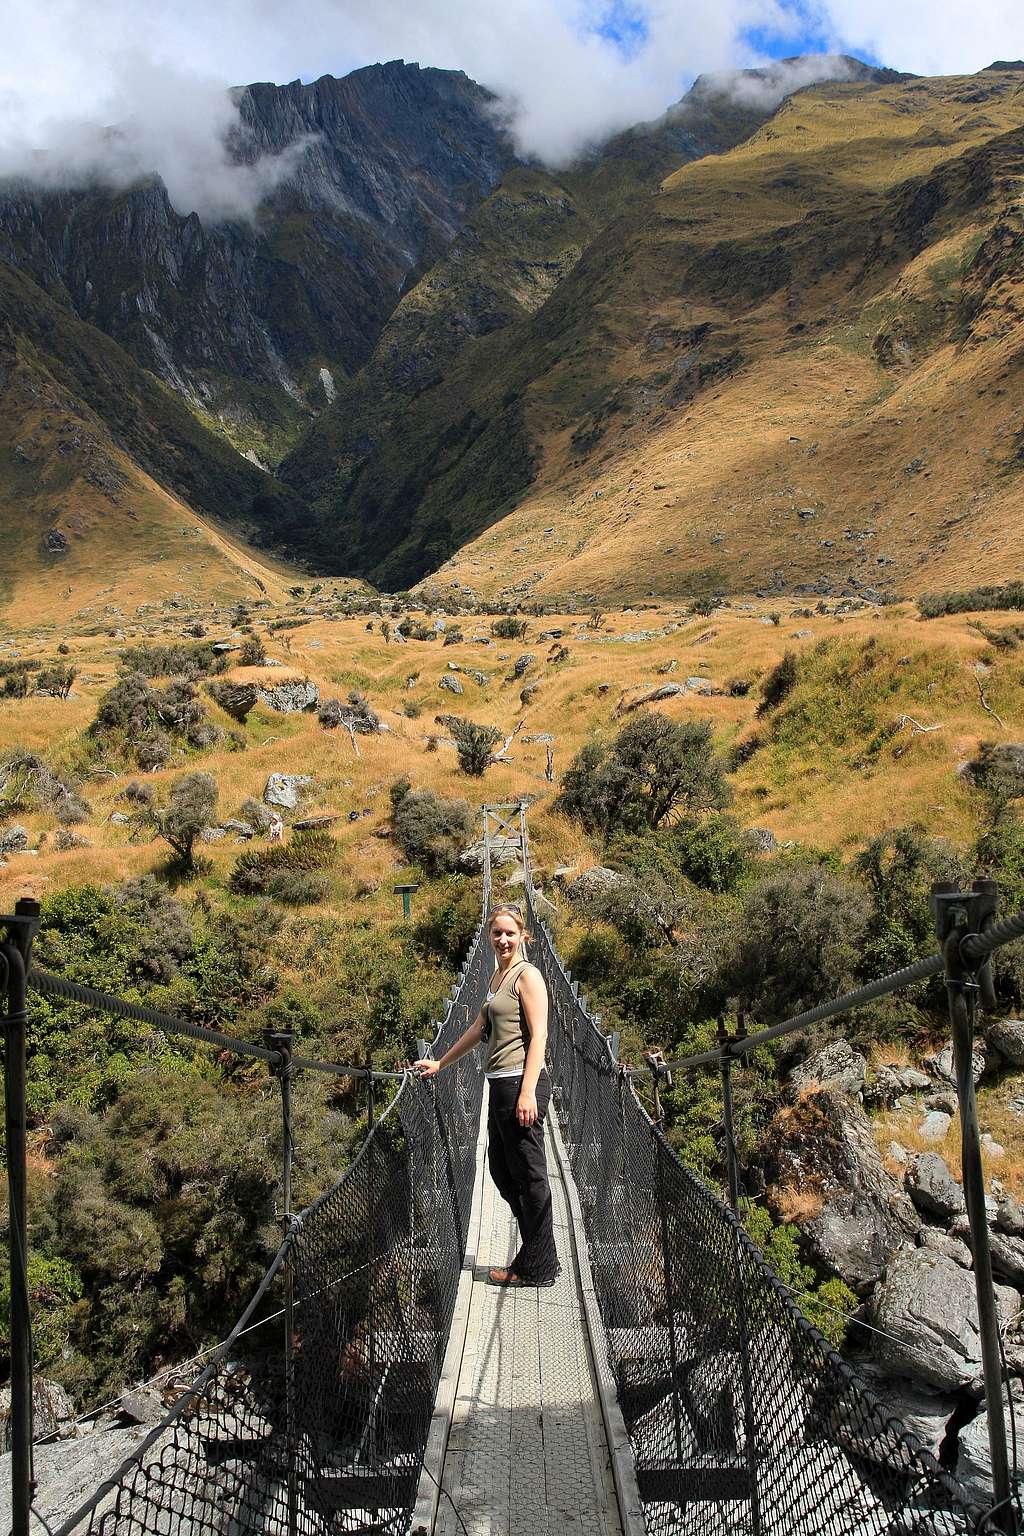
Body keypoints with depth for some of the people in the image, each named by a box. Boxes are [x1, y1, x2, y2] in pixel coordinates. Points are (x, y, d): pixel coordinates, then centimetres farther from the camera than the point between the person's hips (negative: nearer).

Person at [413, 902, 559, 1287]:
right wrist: (440, 1063, 32)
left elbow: (539, 1035, -15)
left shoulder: (527, 975, -9)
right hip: (499, 1084, 10)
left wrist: (527, 1092, -22)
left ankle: (537, 1268, 11)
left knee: (528, 1175, -1)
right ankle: (539, 1256, 24)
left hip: (521, 1083, -10)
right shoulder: (498, 976, 18)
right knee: (501, 1172, 14)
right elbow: (479, 1027, 27)